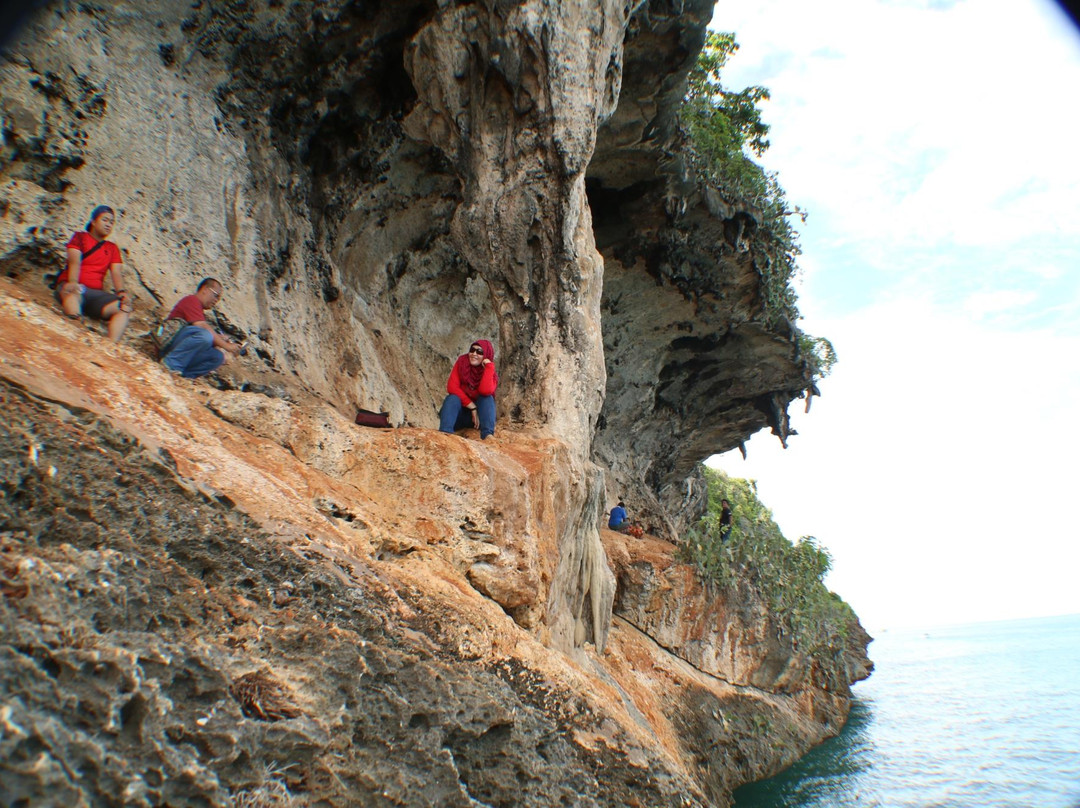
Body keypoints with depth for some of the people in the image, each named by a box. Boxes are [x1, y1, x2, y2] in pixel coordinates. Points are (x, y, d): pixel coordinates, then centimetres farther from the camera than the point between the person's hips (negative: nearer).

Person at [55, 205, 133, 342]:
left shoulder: (112, 248, 22)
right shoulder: (80, 237, 13)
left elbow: (116, 273, 6)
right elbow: (74, 261, -6)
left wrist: (122, 292, -16)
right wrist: (73, 282, -27)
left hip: (96, 293, 3)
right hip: (72, 287, -3)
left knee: (126, 307, -26)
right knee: (74, 293, -40)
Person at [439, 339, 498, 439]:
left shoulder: (491, 374, -8)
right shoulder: (461, 363, -5)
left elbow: (485, 391, -31)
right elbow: (452, 387, -16)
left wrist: (489, 366, -24)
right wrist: (472, 406, -22)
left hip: (479, 416, 0)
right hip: (458, 415, 1)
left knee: (487, 397, -25)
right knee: (453, 397, -27)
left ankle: (488, 435, -44)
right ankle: (444, 433, -49)